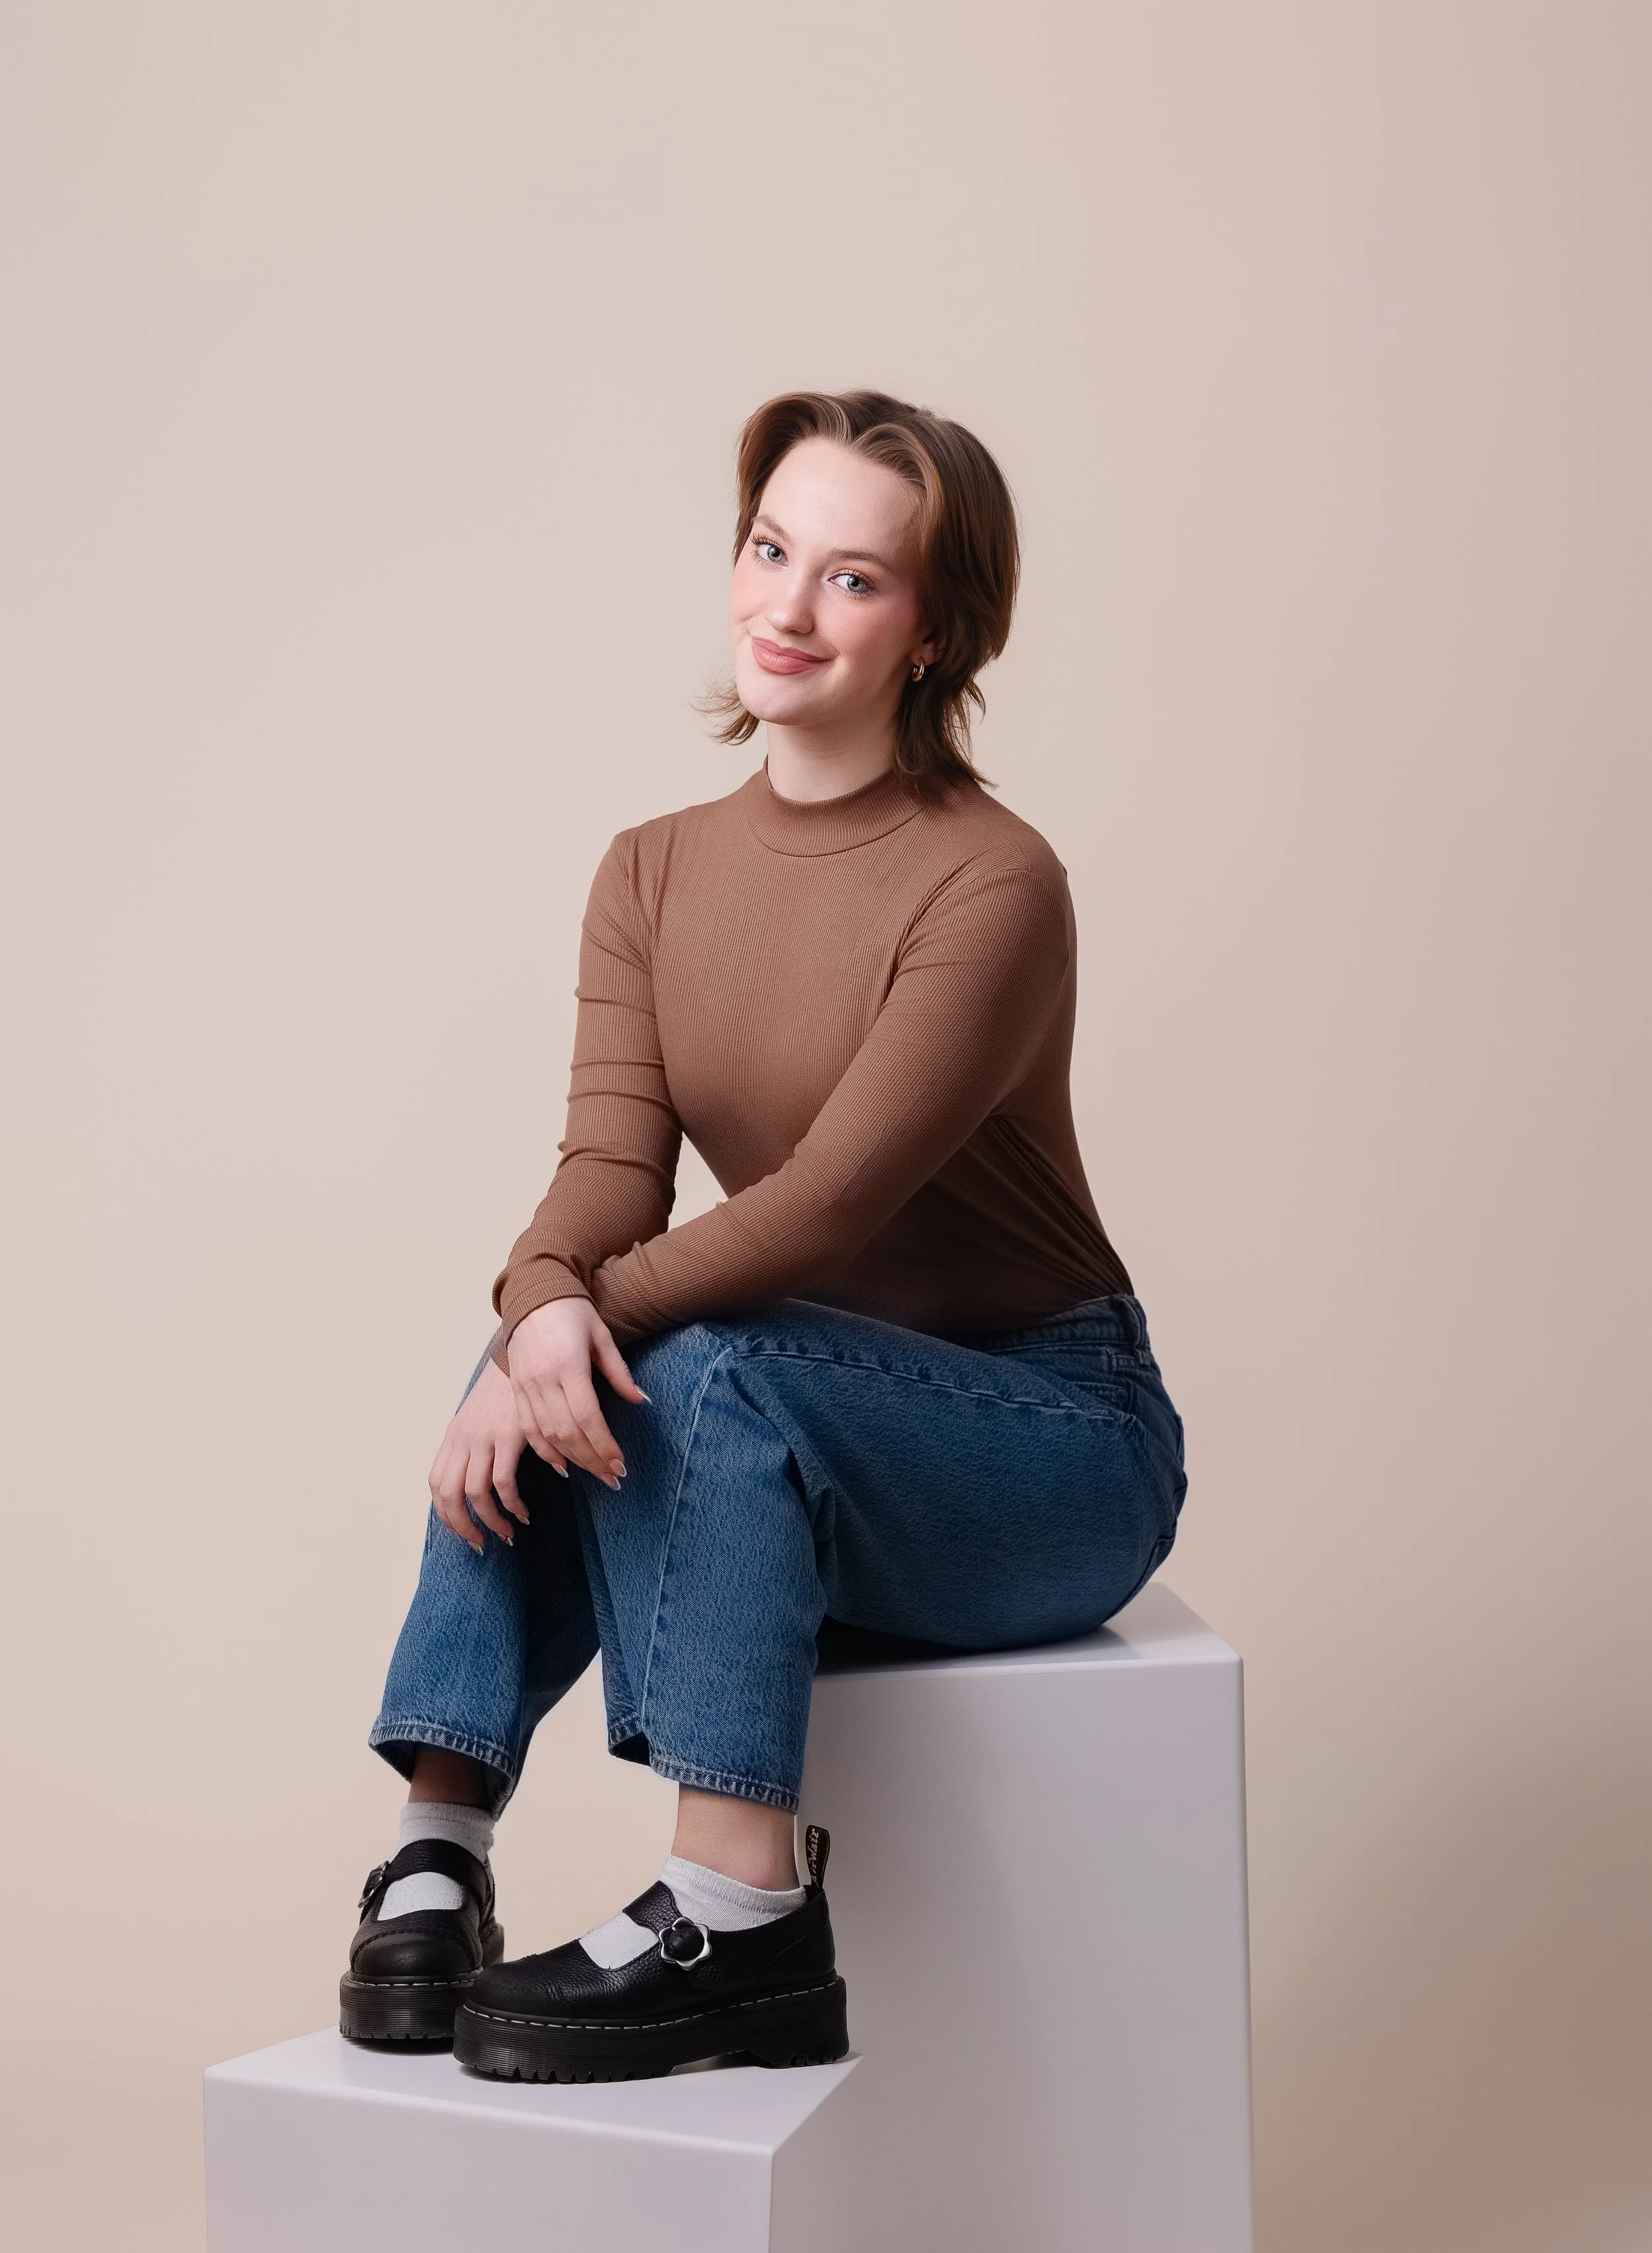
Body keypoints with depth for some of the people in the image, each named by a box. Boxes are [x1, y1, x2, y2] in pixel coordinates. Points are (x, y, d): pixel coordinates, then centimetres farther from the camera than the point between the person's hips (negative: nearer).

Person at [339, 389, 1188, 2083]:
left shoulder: (991, 884, -17)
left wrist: (589, 1305, -28)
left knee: (714, 1370, -30)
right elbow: (609, 1165, -10)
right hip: (785, 1450, 5)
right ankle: (438, 1859, -16)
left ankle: (738, 1918, -26)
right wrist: (544, 1308, -30)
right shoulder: (654, 874, 3)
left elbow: (829, 1202, -23)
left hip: (1052, 1448, -5)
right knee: (552, 1391, -21)